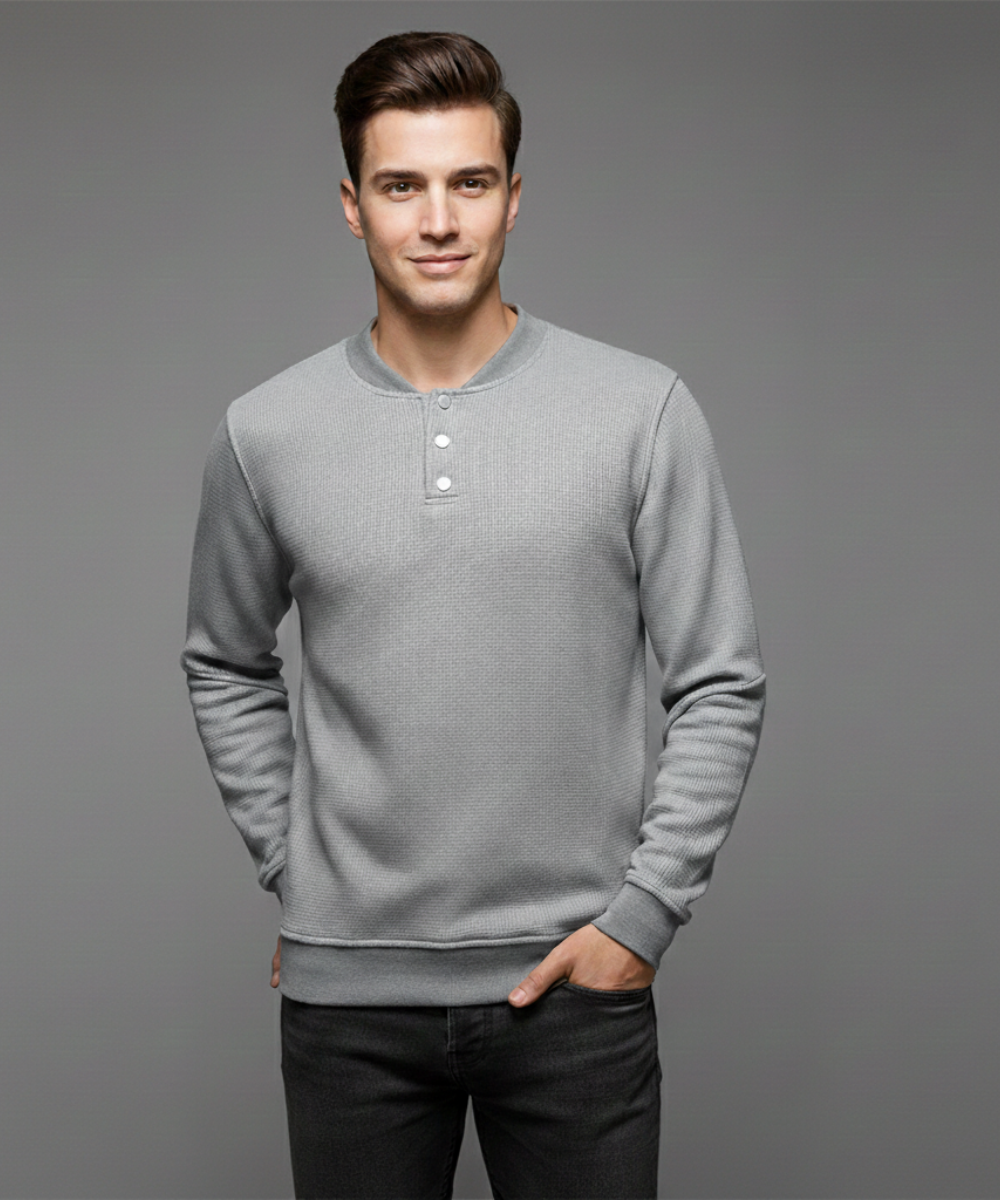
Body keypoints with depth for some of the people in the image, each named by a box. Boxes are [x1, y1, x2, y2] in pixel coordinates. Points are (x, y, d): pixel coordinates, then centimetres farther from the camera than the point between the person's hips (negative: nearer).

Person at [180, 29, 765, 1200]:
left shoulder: (643, 412, -5)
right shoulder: (264, 433, 0)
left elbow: (719, 688, -2)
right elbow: (225, 669, 14)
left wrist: (643, 912, -7)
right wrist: (292, 874, 7)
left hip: (576, 980, -1)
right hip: (346, 992, 1)